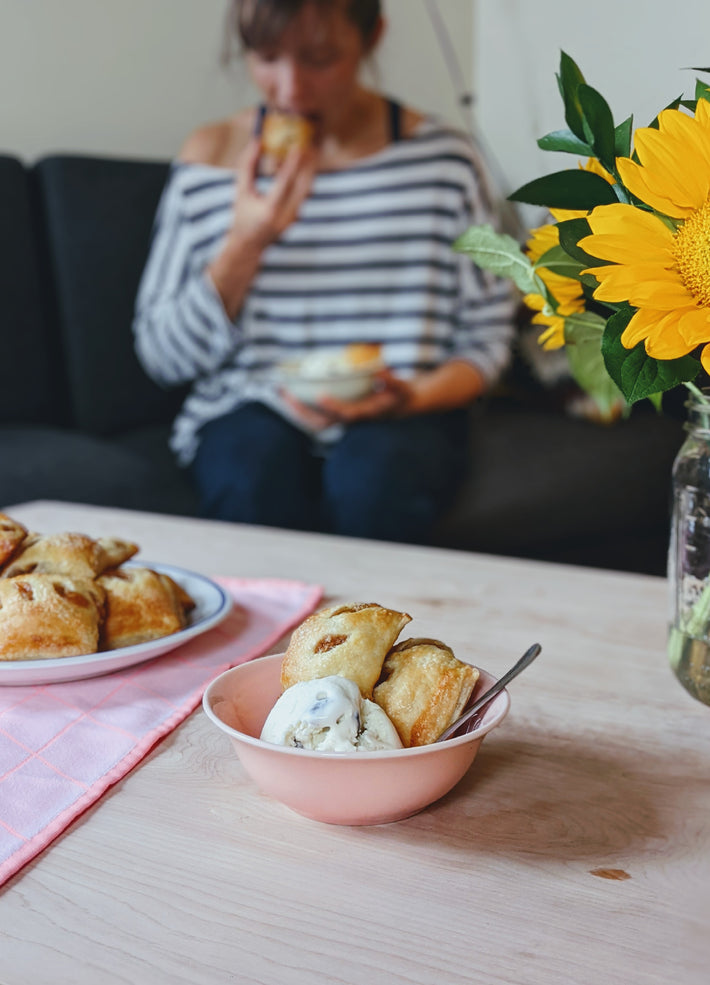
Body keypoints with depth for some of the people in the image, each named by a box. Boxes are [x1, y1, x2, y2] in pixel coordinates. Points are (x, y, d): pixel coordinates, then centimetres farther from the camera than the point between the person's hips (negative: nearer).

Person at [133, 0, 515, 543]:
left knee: (373, 474, -33)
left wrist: (413, 396, -17)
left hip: (398, 416, 0)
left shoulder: (443, 158, 0)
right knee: (258, 469, -33)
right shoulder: (210, 157, 3)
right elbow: (161, 355, 1)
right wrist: (245, 245, -12)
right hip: (250, 410, 1)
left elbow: (487, 340, 3)